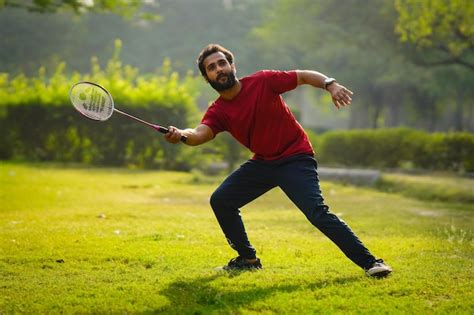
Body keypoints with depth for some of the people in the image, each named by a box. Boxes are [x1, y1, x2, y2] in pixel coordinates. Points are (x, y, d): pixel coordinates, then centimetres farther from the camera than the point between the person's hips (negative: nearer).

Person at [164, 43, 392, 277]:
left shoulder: (263, 82, -13)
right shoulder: (217, 112, -5)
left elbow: (304, 76, -5)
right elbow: (200, 134, -25)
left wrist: (330, 84, -24)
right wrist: (181, 135, -48)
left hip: (296, 159, -5)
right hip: (262, 162, 6)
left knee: (317, 213, -22)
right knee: (220, 201, 0)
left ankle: (369, 262, -17)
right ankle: (248, 259, 17)